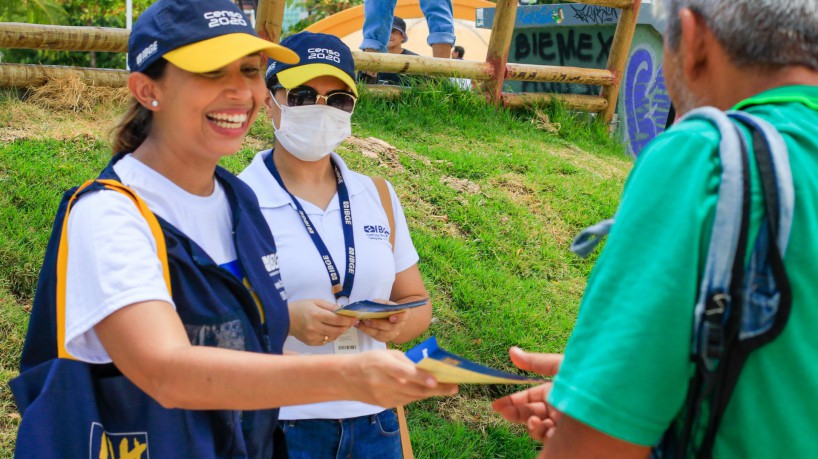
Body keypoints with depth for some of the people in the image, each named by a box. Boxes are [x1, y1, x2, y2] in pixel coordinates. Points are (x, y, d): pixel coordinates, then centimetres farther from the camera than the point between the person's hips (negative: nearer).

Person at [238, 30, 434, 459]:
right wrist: (284, 320, -25)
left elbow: (417, 304, 12)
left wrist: (398, 324, -10)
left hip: (372, 419, 4)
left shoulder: (378, 197, 6)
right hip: (277, 422, -4)